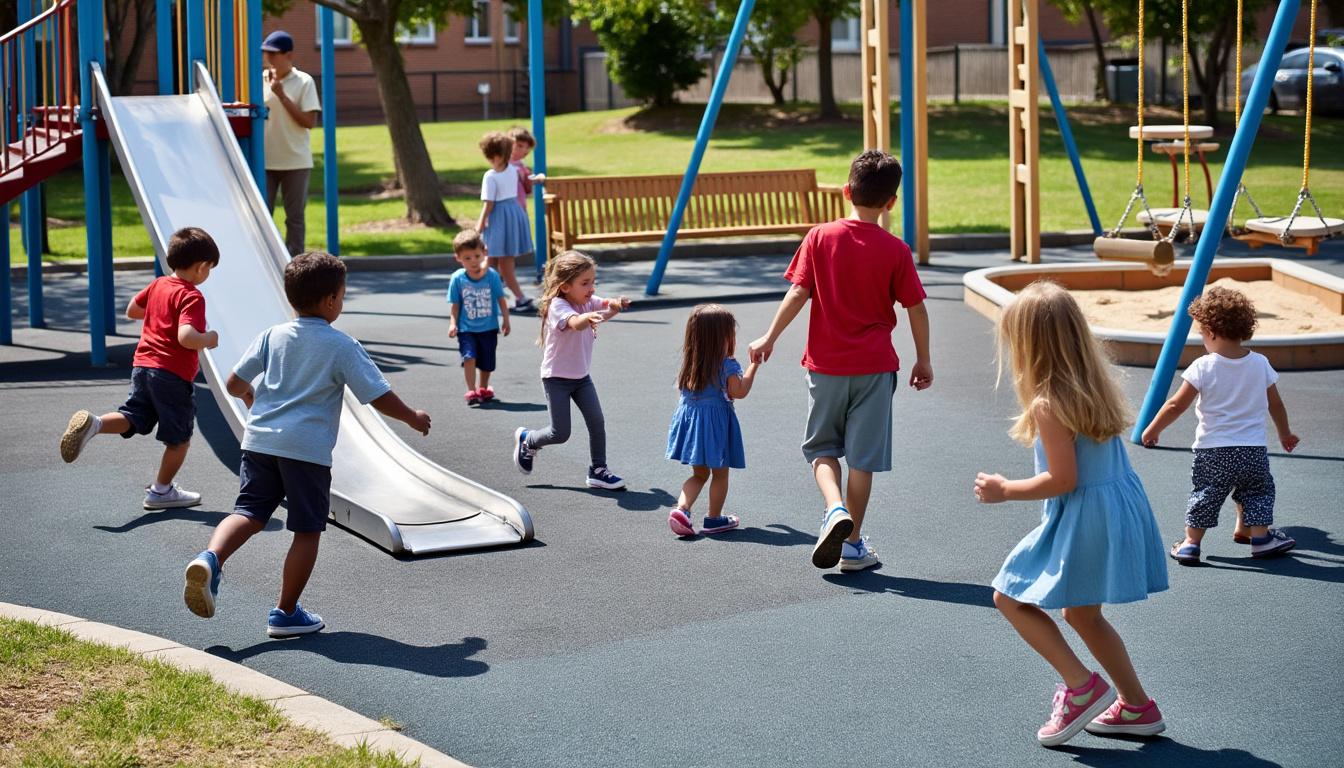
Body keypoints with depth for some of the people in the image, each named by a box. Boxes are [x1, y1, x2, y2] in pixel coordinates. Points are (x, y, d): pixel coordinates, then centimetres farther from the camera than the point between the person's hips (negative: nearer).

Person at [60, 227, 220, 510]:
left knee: (131, 419, 8)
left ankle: (93, 424, -22)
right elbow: (186, 337, -28)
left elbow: (132, 310, 24)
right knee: (179, 438, 9)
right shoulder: (192, 297, -15)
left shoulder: (158, 285, 9)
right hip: (174, 375, -7)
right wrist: (208, 339, -10)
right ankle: (161, 491, 18)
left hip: (142, 365, 7)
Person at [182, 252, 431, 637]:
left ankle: (210, 558, -21)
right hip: (308, 448, -4)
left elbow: (234, 384, 12)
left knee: (249, 513, 8)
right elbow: (381, 398, -4)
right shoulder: (342, 346, -3)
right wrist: (413, 417, 15)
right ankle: (286, 613, 11)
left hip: (260, 441, 4)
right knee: (307, 531, 7)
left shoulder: (273, 336, 9)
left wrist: (251, 396, 36)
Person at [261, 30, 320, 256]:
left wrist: (282, 95, -15)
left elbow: (309, 121, -12)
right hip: (265, 160, 3)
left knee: (295, 217, 5)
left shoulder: (304, 82, -4)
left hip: (295, 161, -3)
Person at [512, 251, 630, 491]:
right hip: (556, 378, -6)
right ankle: (526, 440, 26)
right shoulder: (558, 306, -24)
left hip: (581, 376, 6)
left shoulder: (588, 302, 1)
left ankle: (598, 470, 8)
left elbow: (607, 305, -11)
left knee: (597, 422, -5)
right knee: (560, 433, -3)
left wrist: (617, 305, -37)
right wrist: (590, 317, -66)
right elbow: (575, 323, -43)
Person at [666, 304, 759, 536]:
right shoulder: (728, 365, -14)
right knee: (720, 474, 11)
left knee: (699, 473, 17)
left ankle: (681, 508, -3)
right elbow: (739, 392, -16)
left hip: (689, 416, 6)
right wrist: (753, 366, -10)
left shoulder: (690, 363, 4)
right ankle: (714, 519, 18)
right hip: (717, 419, -6)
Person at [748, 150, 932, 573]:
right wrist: (923, 361, 11)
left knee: (822, 445, 17)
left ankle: (835, 509, -9)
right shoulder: (895, 250, -6)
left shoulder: (820, 237, -6)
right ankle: (852, 544, 12)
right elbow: (916, 310, -2)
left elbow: (798, 293, -6)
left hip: (826, 364, 0)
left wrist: (769, 338, 5)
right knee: (863, 456, 8)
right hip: (875, 366, 0)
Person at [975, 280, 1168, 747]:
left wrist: (1005, 491, -9)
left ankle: (1082, 687, 0)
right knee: (1082, 614, 24)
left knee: (1010, 597, 4)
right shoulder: (1096, 386, 6)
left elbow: (1063, 479, -22)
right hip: (1120, 508, 9)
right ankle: (1137, 707, 30)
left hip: (1083, 517, -9)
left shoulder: (1048, 405, -20)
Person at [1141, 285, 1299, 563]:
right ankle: (1260, 535, 19)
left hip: (1213, 452, -2)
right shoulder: (1261, 364, -1)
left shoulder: (1203, 368, -12)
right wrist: (1285, 434, 27)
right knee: (1257, 490, 21)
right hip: (1254, 449, 2)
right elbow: (1275, 404, 10)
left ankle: (1191, 542, 8)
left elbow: (1176, 405, -9)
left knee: (1205, 495, 10)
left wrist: (1153, 430, 4)